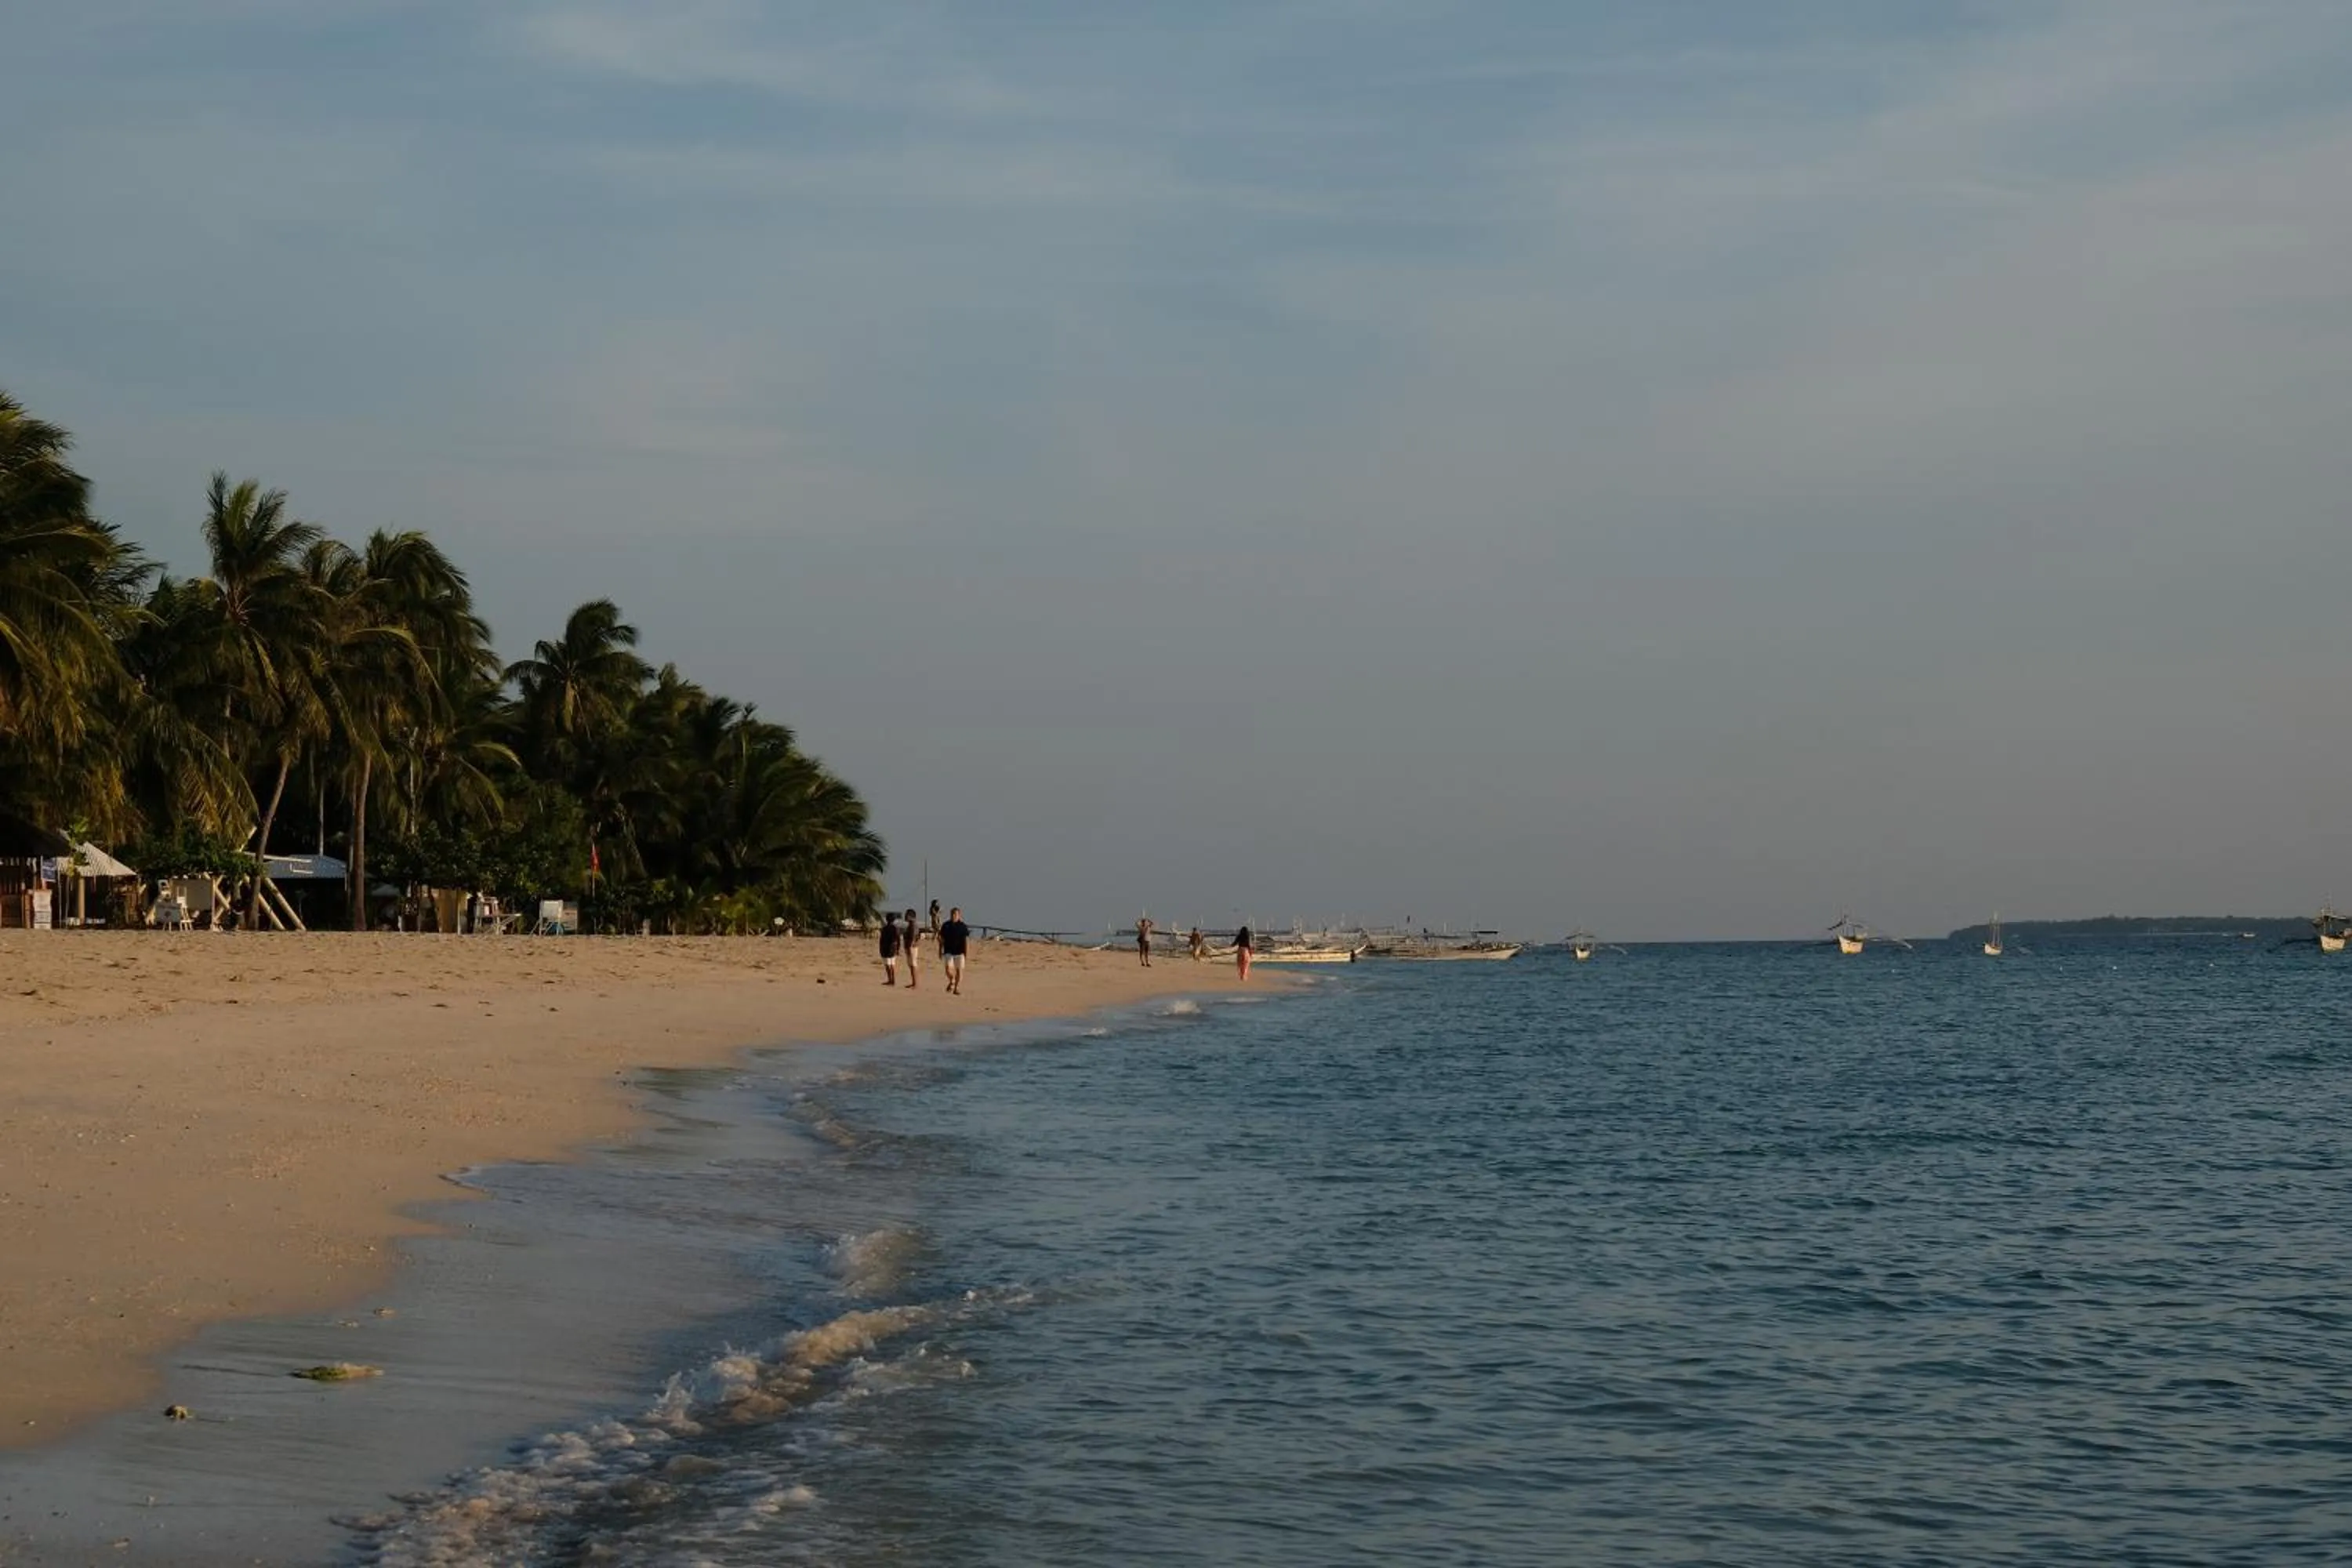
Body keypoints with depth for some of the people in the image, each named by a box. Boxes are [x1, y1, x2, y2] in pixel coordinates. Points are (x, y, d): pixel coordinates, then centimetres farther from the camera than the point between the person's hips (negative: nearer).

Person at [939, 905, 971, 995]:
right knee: (948, 968, -14)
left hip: (959, 952, -1)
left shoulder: (963, 926, 0)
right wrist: (940, 951, 8)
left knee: (959, 970, 1)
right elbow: (942, 939, 10)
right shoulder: (946, 926, 4)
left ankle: (956, 988, 11)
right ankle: (951, 981, 16)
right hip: (948, 951, 1)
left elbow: (966, 940, 0)